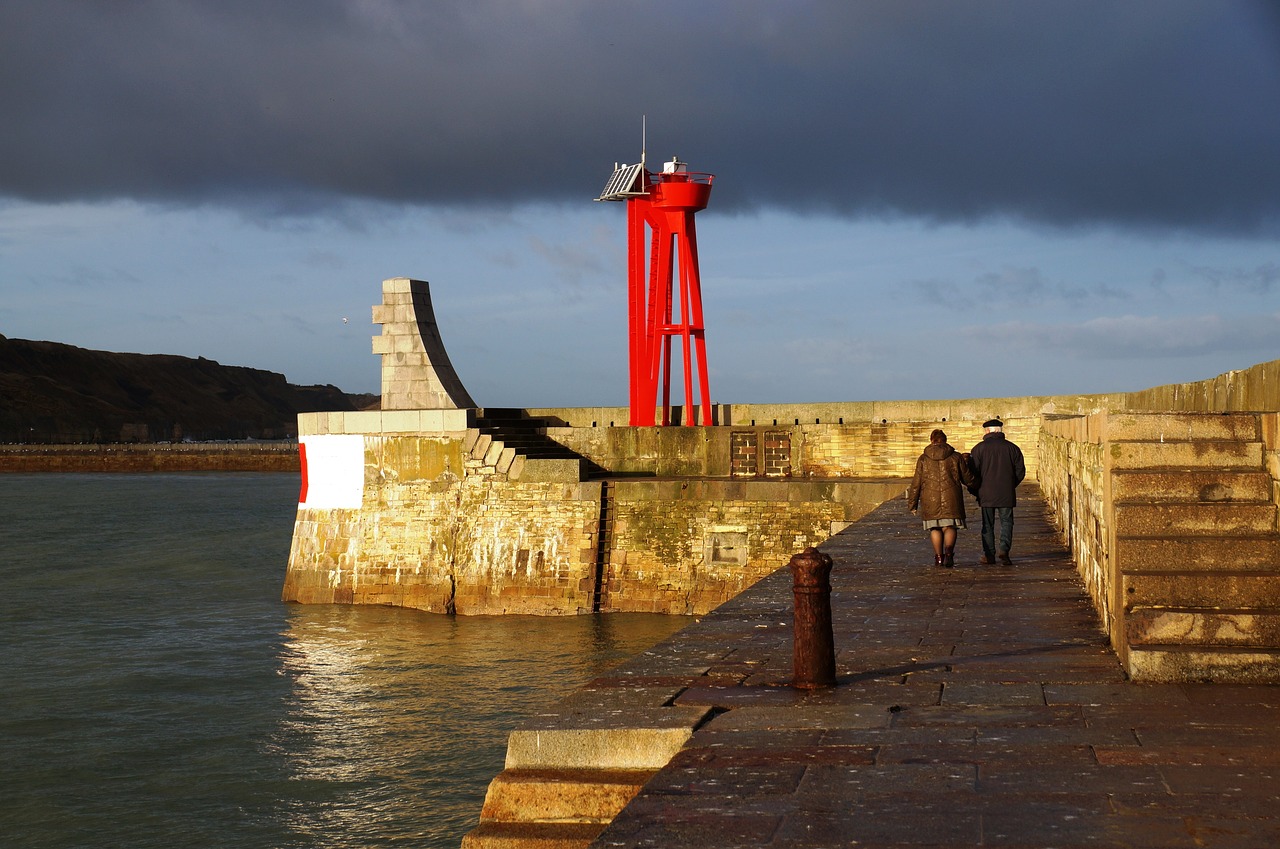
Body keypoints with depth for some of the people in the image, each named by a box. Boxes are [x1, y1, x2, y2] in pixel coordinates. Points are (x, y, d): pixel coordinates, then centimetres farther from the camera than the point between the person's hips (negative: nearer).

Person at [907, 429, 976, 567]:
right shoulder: (956, 457, 4)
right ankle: (949, 551, -22)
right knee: (949, 527, 2)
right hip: (951, 499, 0)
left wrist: (912, 503, 10)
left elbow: (916, 483, 3)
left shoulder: (923, 459, 3)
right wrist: (975, 483, 32)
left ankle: (938, 556, 7)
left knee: (935, 528, 10)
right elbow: (968, 479, 9)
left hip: (930, 500, 0)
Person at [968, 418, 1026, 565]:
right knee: (1006, 522, 7)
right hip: (1006, 494, 1)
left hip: (986, 494, -1)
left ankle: (989, 555, 8)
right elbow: (1020, 471, 5)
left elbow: (972, 472, -4)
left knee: (988, 525, 8)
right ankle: (1004, 549, -12)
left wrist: (975, 491, 8)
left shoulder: (979, 448, -3)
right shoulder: (1012, 448, 3)